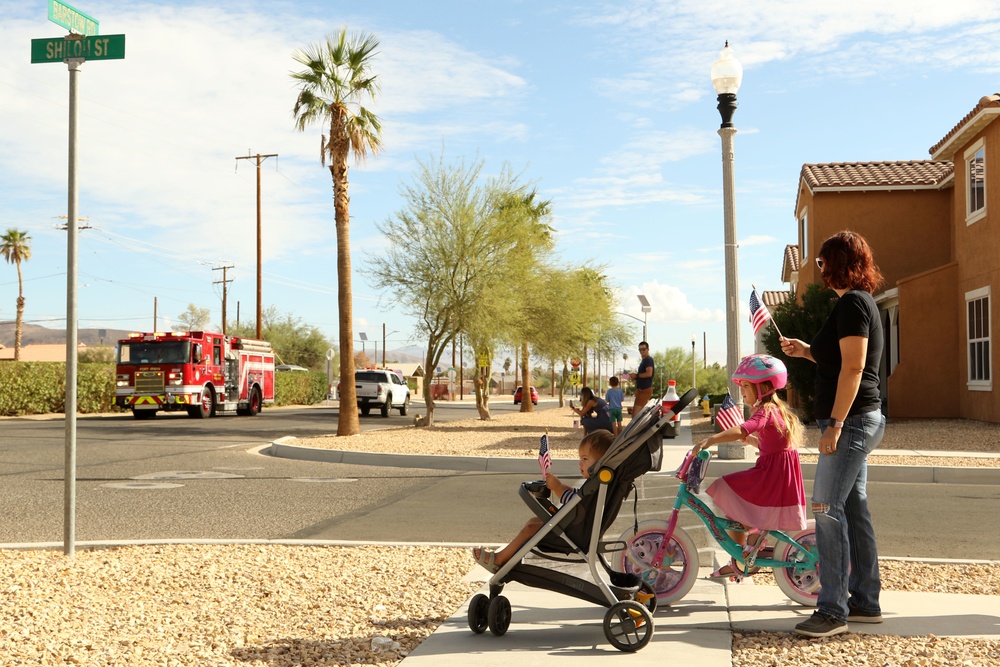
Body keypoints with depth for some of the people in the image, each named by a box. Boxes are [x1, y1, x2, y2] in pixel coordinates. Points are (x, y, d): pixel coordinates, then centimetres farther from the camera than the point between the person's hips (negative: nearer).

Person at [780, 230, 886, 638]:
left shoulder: (851, 304, -14)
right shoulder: (860, 302, 18)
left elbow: (853, 368, -21)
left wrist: (835, 423, -23)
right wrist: (808, 351, 15)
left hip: (849, 421, -11)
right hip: (859, 421, 11)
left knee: (828, 509, -11)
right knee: (853, 508, 13)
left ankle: (832, 610, -7)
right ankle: (865, 602, 20)